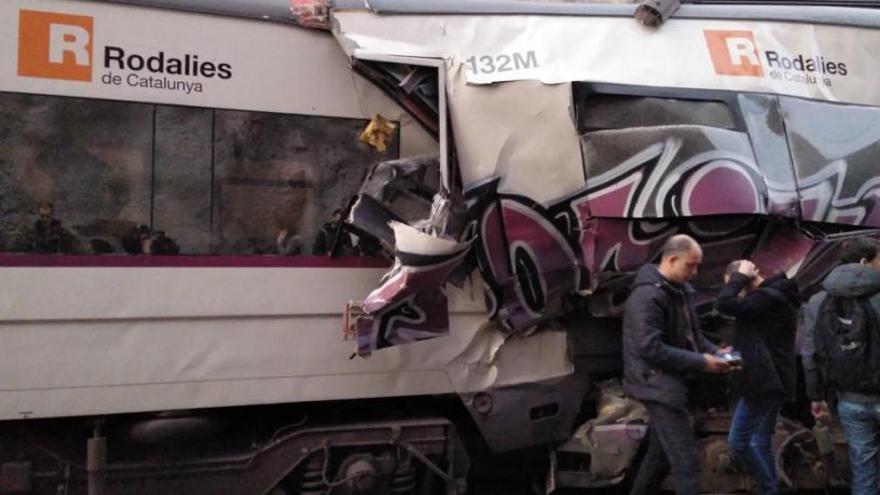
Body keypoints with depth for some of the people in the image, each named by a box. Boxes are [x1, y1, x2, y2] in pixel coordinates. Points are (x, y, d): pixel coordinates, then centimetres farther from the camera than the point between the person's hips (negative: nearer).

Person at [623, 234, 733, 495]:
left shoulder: (682, 290, 9)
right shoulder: (647, 296, -21)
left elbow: (691, 334, 19)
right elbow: (650, 348, -27)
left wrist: (714, 351, -1)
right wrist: (700, 362, -23)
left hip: (671, 382, 10)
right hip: (658, 384, -10)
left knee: (661, 453, 19)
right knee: (686, 457, -10)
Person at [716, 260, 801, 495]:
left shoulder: (767, 298, -19)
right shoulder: (775, 294, 15)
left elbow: (723, 304, -28)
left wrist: (740, 277, -15)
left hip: (764, 381, -10)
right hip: (774, 380, 10)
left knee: (738, 441, -5)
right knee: (762, 442, 14)